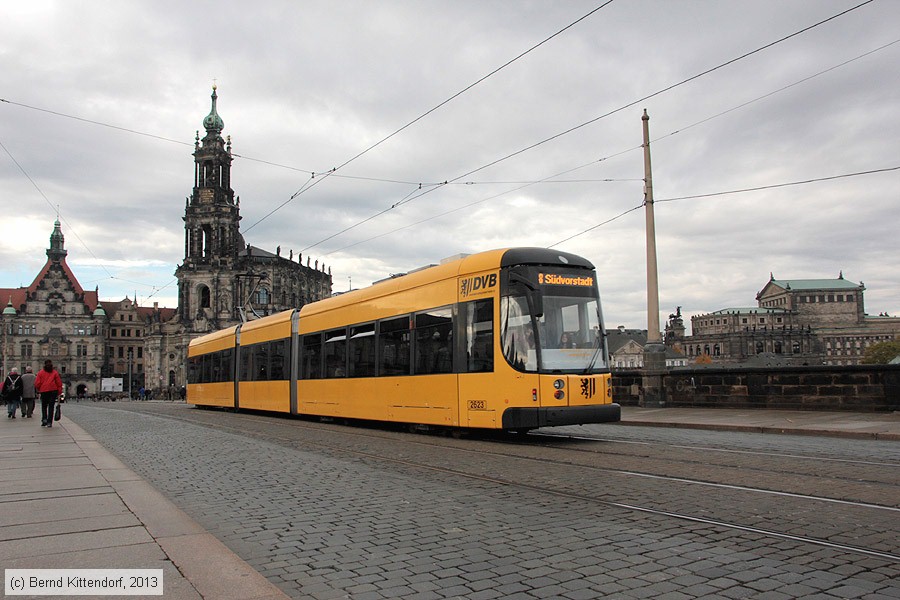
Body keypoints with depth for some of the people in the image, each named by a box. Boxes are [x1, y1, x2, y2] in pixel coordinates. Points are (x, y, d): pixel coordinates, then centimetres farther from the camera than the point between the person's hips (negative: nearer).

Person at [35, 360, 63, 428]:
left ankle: (44, 419, -2)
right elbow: (59, 383, 2)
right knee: (51, 406, 3)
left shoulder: (41, 373, 3)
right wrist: (59, 391, 9)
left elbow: (37, 383, 0)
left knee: (44, 406, 15)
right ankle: (49, 422, 0)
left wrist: (38, 390, 16)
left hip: (44, 391, 0)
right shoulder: (55, 372, 4)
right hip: (53, 391, 0)